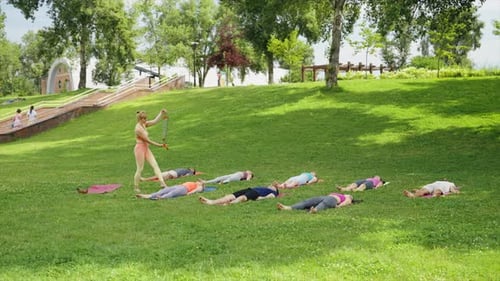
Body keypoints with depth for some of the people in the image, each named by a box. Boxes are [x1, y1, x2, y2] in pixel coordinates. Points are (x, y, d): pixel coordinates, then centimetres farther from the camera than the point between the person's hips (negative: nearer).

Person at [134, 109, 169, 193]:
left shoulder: (144, 124, 5)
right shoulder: (138, 129, -21)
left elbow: (155, 121, 7)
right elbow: (147, 140, -19)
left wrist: (161, 113, -4)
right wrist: (159, 145, -16)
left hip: (146, 148, 9)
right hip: (140, 148, -9)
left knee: (155, 165, -1)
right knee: (140, 169, 1)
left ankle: (162, 183, -6)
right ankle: (136, 187, 16)